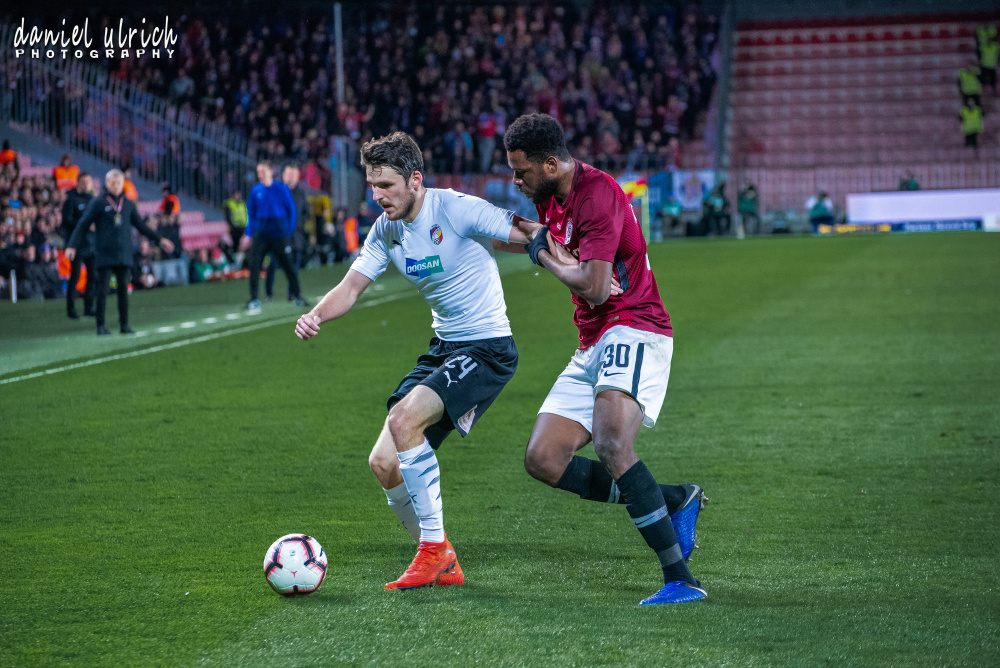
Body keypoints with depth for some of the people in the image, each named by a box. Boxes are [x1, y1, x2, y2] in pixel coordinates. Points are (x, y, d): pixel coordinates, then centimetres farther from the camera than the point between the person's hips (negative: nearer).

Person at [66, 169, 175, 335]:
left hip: (123, 255, 3)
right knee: (102, 290, -3)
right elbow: (82, 225, -1)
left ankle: (124, 325, 9)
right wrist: (72, 246, -9)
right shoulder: (98, 203, -1)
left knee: (123, 289, 4)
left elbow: (141, 226, 20)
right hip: (104, 255, -3)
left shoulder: (128, 204, 11)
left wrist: (159, 240, 17)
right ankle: (101, 326, 2)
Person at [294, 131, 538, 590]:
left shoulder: (457, 210, -17)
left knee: (404, 419, -29)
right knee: (384, 463, -1)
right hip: (443, 347, 8)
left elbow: (535, 234, -16)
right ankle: (442, 565, 15)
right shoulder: (386, 230, 5)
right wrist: (316, 315, -19)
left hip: (487, 349, -8)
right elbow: (351, 288, 2)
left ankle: (435, 550, -17)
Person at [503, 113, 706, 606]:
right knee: (542, 460, -1)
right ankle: (676, 500, 5)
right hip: (593, 345, 10)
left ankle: (680, 579, -32)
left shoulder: (598, 194, -16)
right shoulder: (549, 198, 13)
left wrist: (545, 256, -3)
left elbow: (593, 287, -22)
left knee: (611, 443, -32)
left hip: (634, 330, -10)